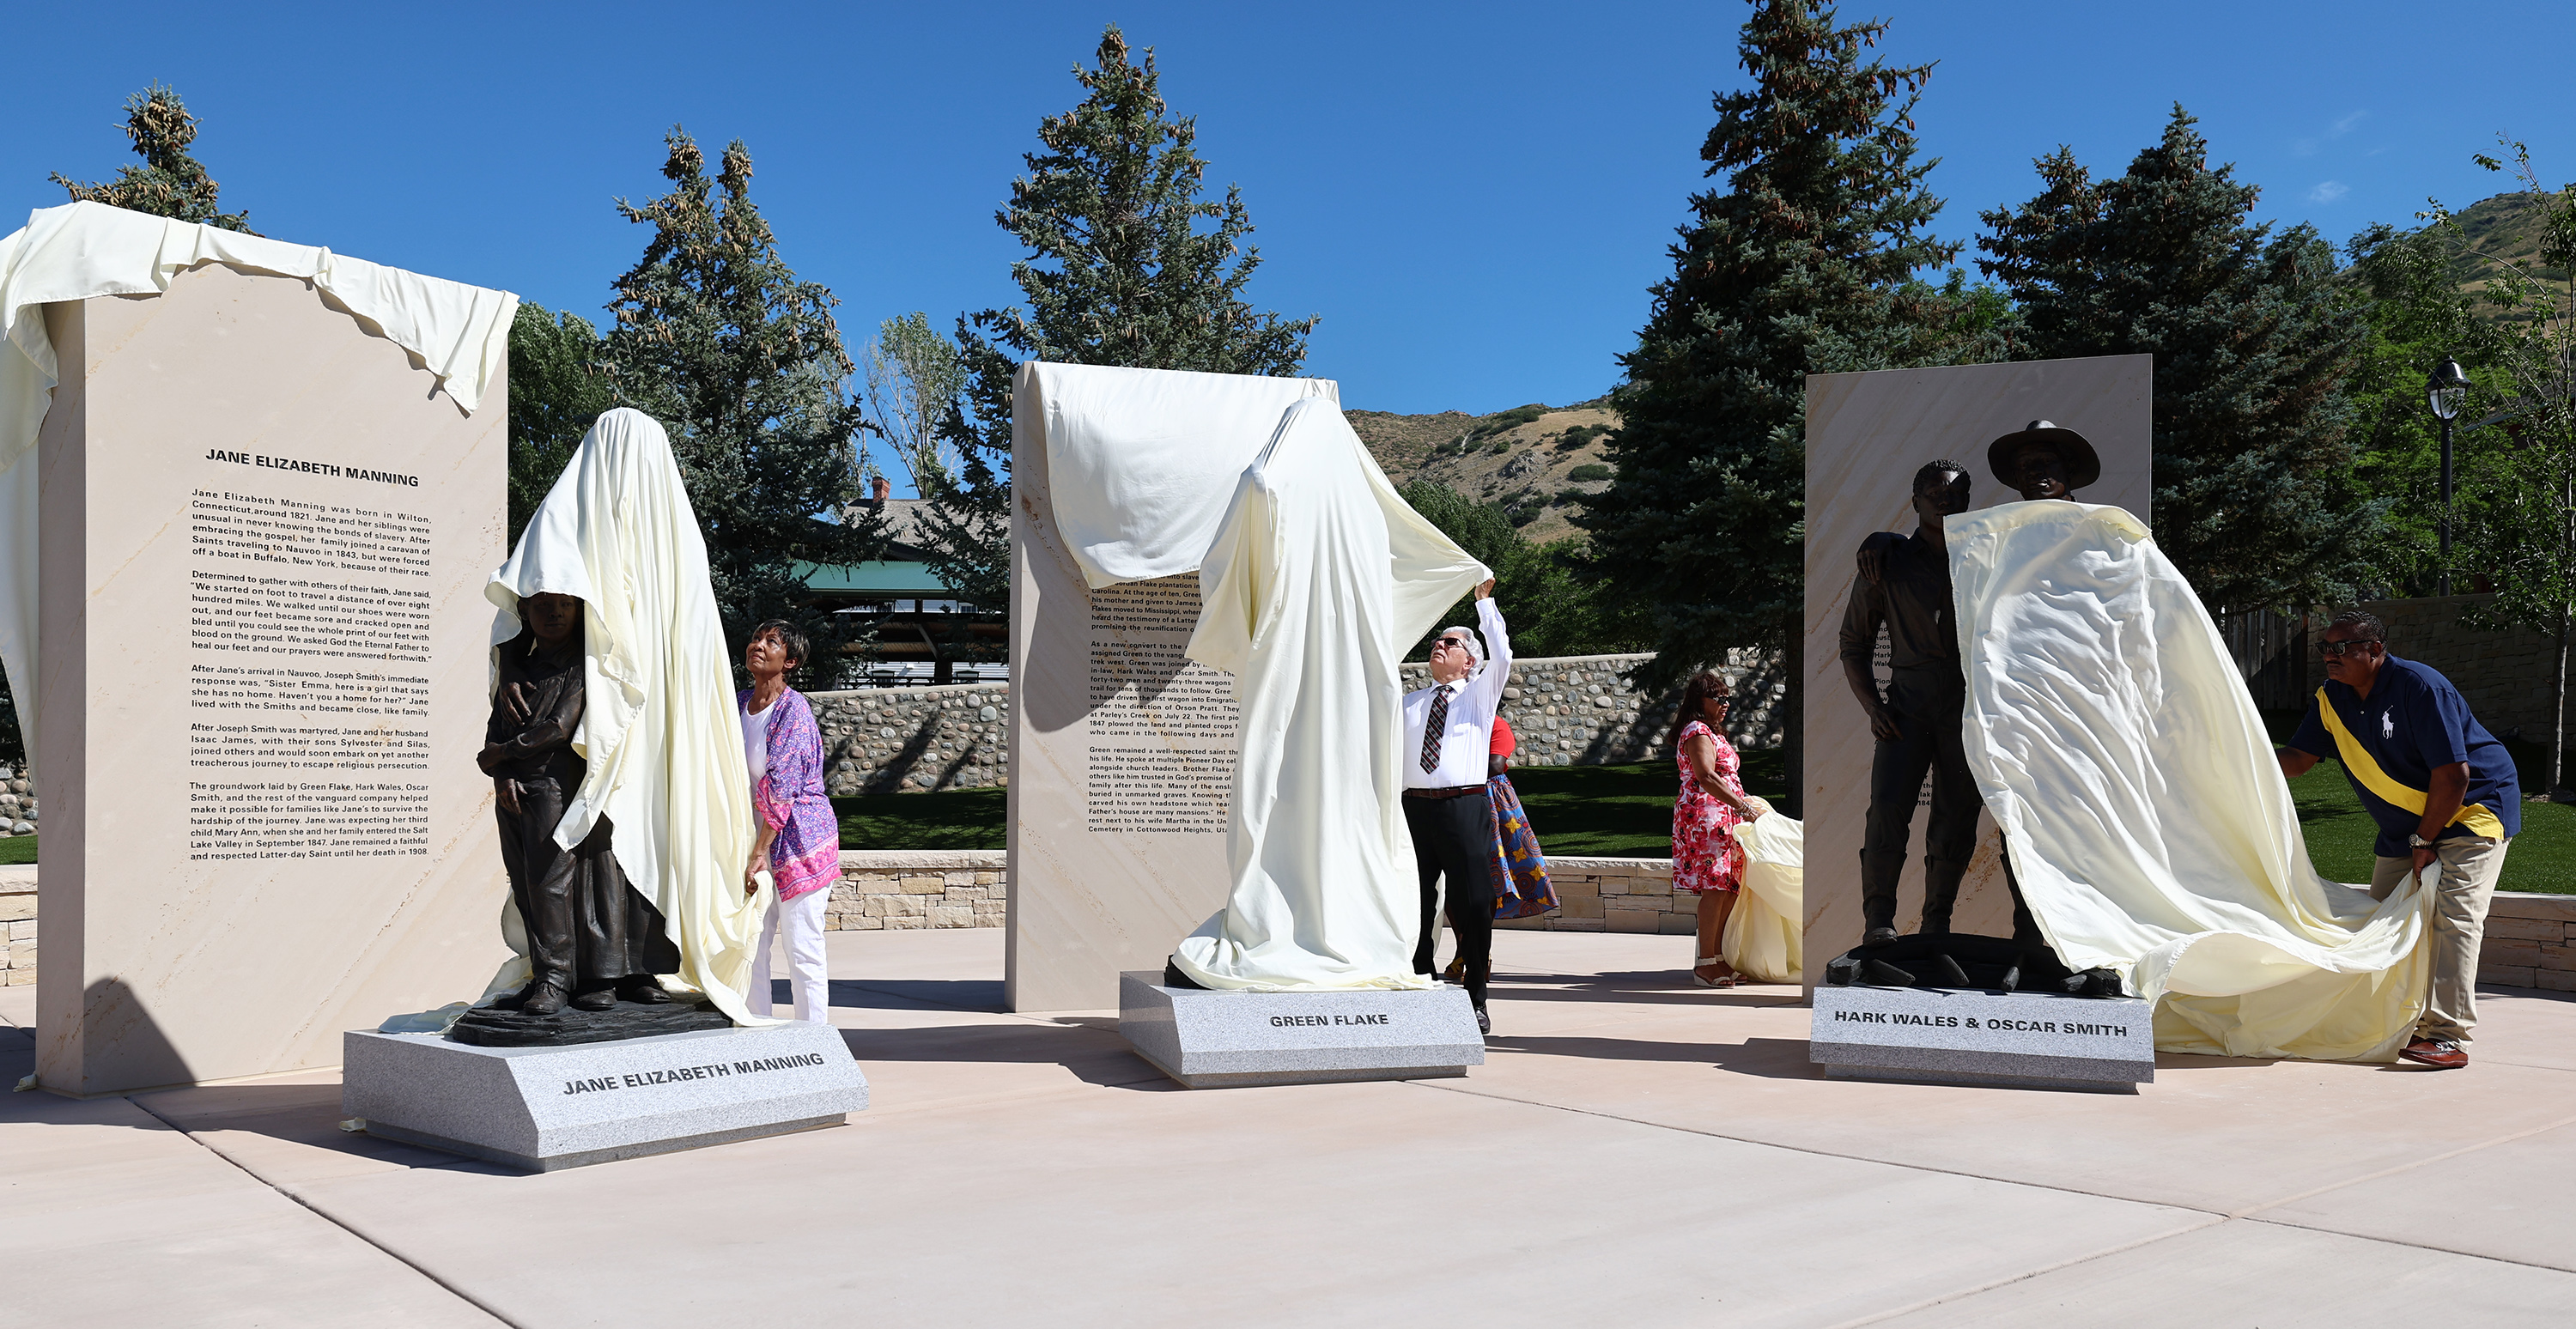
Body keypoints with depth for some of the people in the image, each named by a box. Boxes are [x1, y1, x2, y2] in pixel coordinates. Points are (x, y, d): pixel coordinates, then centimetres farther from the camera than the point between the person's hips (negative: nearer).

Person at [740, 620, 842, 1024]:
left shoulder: (793, 709, -13)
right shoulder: (739, 703, 8)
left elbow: (782, 787, -17)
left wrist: (760, 852, -19)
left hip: (799, 839, -7)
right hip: (752, 837, 7)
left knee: (802, 949, -3)